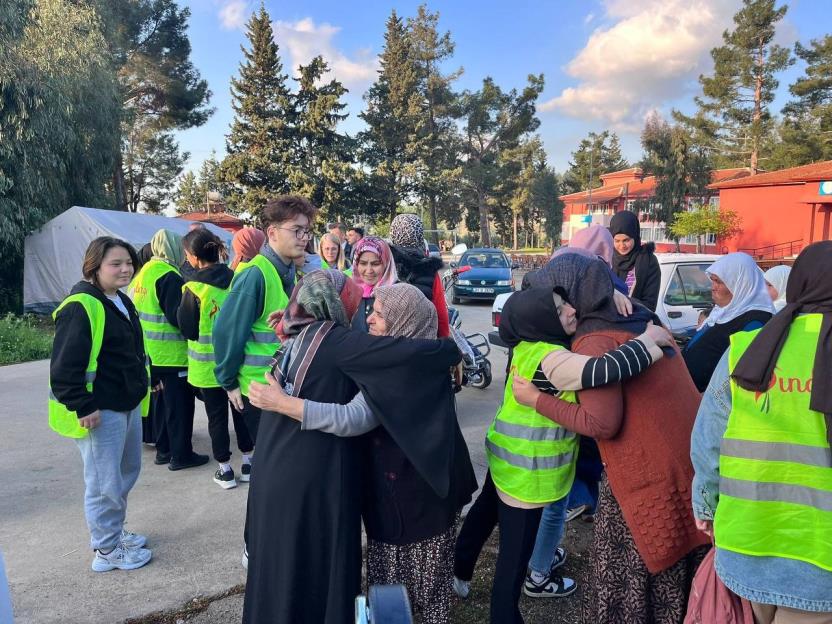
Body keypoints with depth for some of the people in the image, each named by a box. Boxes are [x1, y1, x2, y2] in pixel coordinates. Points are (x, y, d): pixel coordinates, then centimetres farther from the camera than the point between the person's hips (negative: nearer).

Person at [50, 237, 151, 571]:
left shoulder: (122, 301, 11)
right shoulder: (81, 306, -20)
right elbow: (65, 365, -22)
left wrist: (141, 386, 22)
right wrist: (82, 407, -22)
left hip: (127, 404, 10)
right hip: (99, 411, -10)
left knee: (126, 472, 21)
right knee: (105, 482, 2)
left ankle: (114, 531, 38)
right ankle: (106, 550, 17)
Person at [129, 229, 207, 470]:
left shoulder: (143, 273, 11)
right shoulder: (168, 276, -19)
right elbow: (179, 317, -24)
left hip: (153, 353, 9)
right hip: (173, 354, -9)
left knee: (162, 402, 18)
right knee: (180, 405, 1)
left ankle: (164, 450, 28)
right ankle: (181, 454, 8)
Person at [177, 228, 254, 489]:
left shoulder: (195, 287, -17)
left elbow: (187, 328, -10)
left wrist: (181, 304, 3)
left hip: (207, 364, -4)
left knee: (216, 415, 9)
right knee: (241, 410, 17)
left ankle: (225, 470, 17)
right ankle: (249, 461, 27)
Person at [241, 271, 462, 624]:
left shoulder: (296, 337, 8)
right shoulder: (333, 340, -15)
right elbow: (410, 352, -22)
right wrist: (452, 350, -8)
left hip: (273, 472, 8)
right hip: (314, 480, -7)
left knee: (279, 565, 22)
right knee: (318, 570, 9)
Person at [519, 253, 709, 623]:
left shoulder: (594, 340, -16)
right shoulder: (642, 320, 10)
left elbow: (602, 424, -21)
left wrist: (536, 399, -13)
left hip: (648, 476, -8)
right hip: (691, 463, 8)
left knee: (628, 579, 9)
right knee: (676, 575, 22)